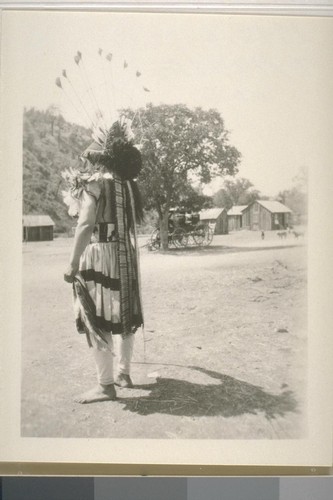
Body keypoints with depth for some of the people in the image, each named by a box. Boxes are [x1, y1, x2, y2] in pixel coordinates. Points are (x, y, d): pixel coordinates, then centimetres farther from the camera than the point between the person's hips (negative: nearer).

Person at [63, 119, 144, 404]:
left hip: (100, 254, -7)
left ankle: (106, 385, 0)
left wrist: (73, 263, -17)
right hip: (126, 255, 8)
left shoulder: (94, 182, -8)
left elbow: (86, 225, -18)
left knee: (98, 320, -3)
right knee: (123, 316, 15)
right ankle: (124, 373, 26)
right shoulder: (127, 185, 11)